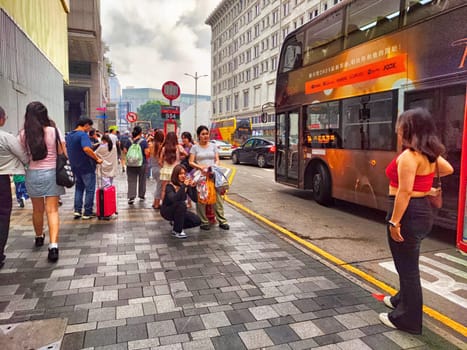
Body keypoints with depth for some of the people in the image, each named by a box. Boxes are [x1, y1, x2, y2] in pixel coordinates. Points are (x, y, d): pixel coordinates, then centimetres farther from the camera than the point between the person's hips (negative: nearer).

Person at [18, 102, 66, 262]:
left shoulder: (23, 134, -4)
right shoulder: (54, 131, -6)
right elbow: (63, 154, -3)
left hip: (33, 174, 2)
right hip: (52, 173, -1)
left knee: (37, 209, 18)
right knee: (52, 210, -2)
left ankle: (39, 237, 40)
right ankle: (53, 246, -13)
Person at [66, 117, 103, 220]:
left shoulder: (69, 135, 10)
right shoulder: (83, 135, -18)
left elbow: (67, 149, 21)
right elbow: (86, 149, -33)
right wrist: (97, 159, -24)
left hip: (75, 166, 8)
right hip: (86, 167, -8)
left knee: (79, 188, 18)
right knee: (90, 189, 3)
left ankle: (77, 210, 14)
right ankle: (87, 213, 8)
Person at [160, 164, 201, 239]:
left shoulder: (187, 185, -7)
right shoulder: (170, 186, -22)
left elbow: (195, 199, -13)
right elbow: (173, 199, -41)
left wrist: (193, 187, -27)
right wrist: (183, 186, -44)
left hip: (180, 211, 5)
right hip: (167, 211, -5)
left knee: (197, 221, -14)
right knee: (181, 204, -36)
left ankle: (177, 225, 11)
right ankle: (177, 231, -18)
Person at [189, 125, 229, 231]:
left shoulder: (213, 146, 13)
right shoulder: (195, 147, 6)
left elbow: (217, 160, 10)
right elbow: (191, 162, 1)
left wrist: (214, 166, -12)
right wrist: (200, 167, -17)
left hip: (213, 174, 2)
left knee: (217, 197, -3)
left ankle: (222, 221, 4)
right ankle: (204, 222, 7)